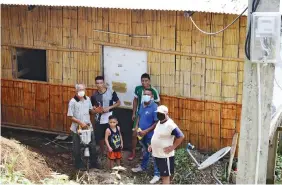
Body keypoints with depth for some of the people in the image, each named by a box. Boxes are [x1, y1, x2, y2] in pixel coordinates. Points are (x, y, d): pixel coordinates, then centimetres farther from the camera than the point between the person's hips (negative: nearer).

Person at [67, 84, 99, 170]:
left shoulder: (87, 99, 1)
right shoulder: (73, 102, -15)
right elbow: (70, 116, -14)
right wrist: (80, 122, -21)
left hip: (88, 126, 5)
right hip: (77, 128, -4)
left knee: (92, 145, 12)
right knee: (77, 148, 9)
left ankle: (93, 163, 28)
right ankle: (78, 164, 26)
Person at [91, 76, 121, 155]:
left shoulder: (111, 92, -10)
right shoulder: (94, 95, 0)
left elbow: (118, 103, -2)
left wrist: (109, 107, -15)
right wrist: (95, 110, -11)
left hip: (109, 119, -3)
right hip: (99, 120, 3)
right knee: (100, 137, 12)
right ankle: (102, 153, 31)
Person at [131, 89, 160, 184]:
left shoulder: (154, 107, -22)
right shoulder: (142, 105, 2)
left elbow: (157, 123, -21)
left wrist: (146, 131, -22)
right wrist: (136, 126, 3)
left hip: (151, 135, -8)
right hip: (142, 134, 8)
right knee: (145, 151, 28)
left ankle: (157, 174, 8)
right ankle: (143, 167, 46)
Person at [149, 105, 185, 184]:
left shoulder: (170, 125, -21)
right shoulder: (159, 122, 8)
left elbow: (181, 136, -23)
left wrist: (172, 147, -19)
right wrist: (152, 145, 12)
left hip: (165, 155, -9)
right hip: (157, 154, 9)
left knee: (166, 175, 0)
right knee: (162, 174, 20)